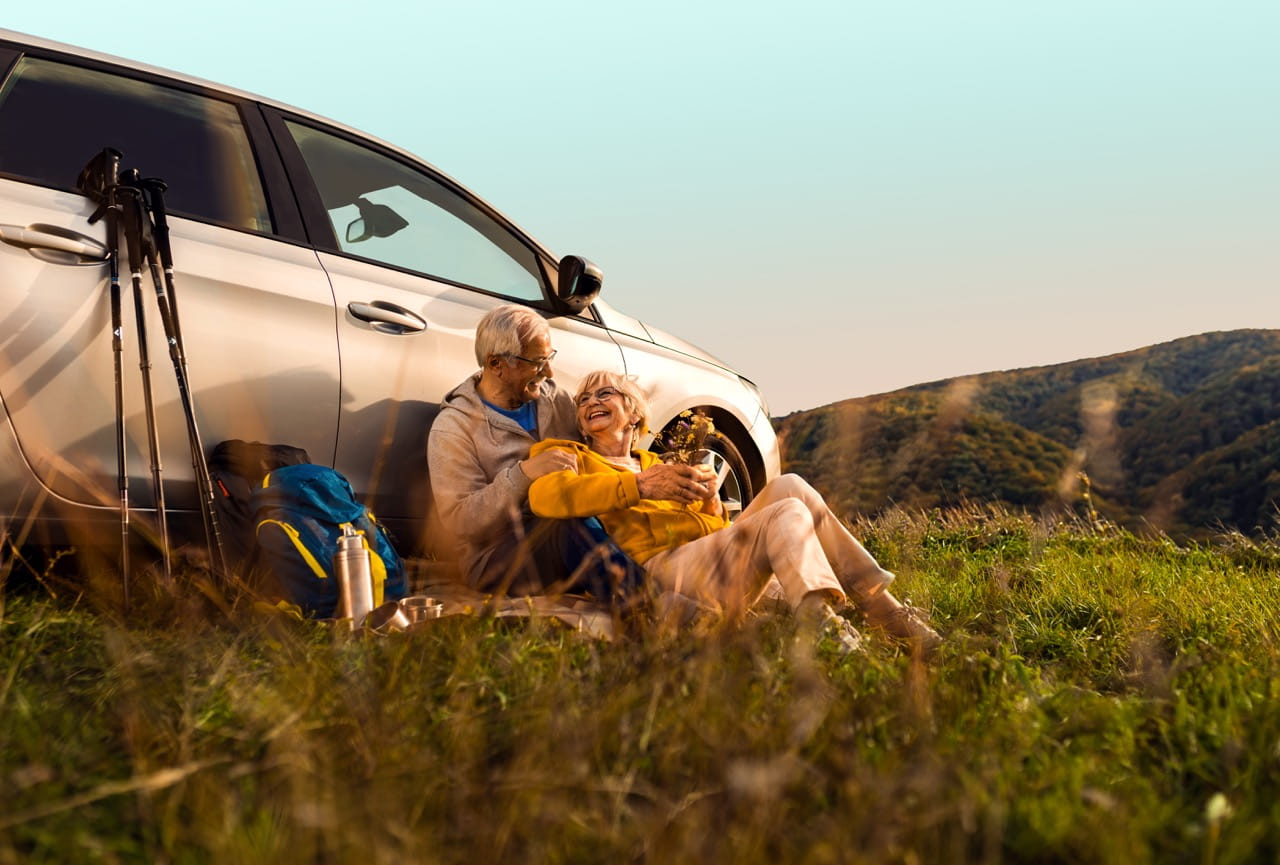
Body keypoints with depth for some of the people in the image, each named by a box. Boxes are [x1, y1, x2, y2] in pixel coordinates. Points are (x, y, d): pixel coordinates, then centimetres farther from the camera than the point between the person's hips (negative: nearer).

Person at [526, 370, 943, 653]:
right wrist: (639, 486, -24)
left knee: (788, 486, -16)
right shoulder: (570, 455, 15)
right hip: (662, 569, -6)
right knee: (786, 514, -26)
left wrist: (709, 498, 2)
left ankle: (882, 606, -22)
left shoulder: (653, 462, 34)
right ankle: (825, 628, -52)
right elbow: (544, 495, -13)